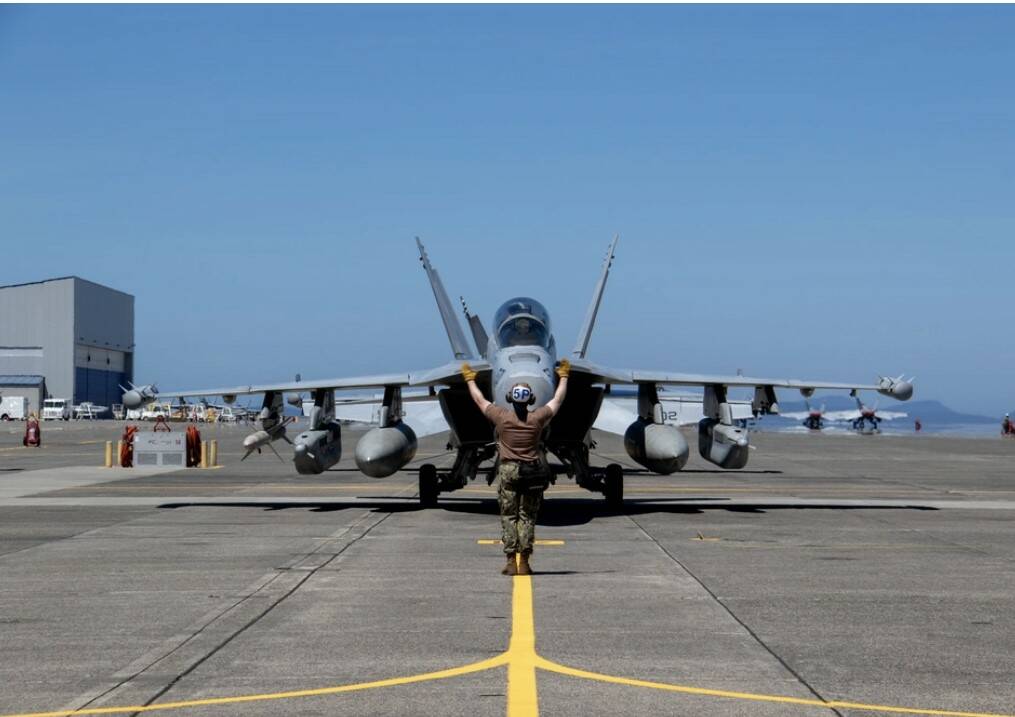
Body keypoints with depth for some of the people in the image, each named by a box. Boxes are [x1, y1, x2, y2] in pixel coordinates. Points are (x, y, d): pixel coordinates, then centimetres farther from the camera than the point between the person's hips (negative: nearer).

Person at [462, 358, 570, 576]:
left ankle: (511, 562, -2)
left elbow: (480, 400, 12)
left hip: (508, 470, 0)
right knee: (527, 518, 4)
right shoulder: (538, 418, -3)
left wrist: (470, 379, 28)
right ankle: (524, 562, 2)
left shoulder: (501, 417, -4)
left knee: (508, 517, 4)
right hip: (533, 472, 1)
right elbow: (557, 400, 13)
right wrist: (563, 375, 28)